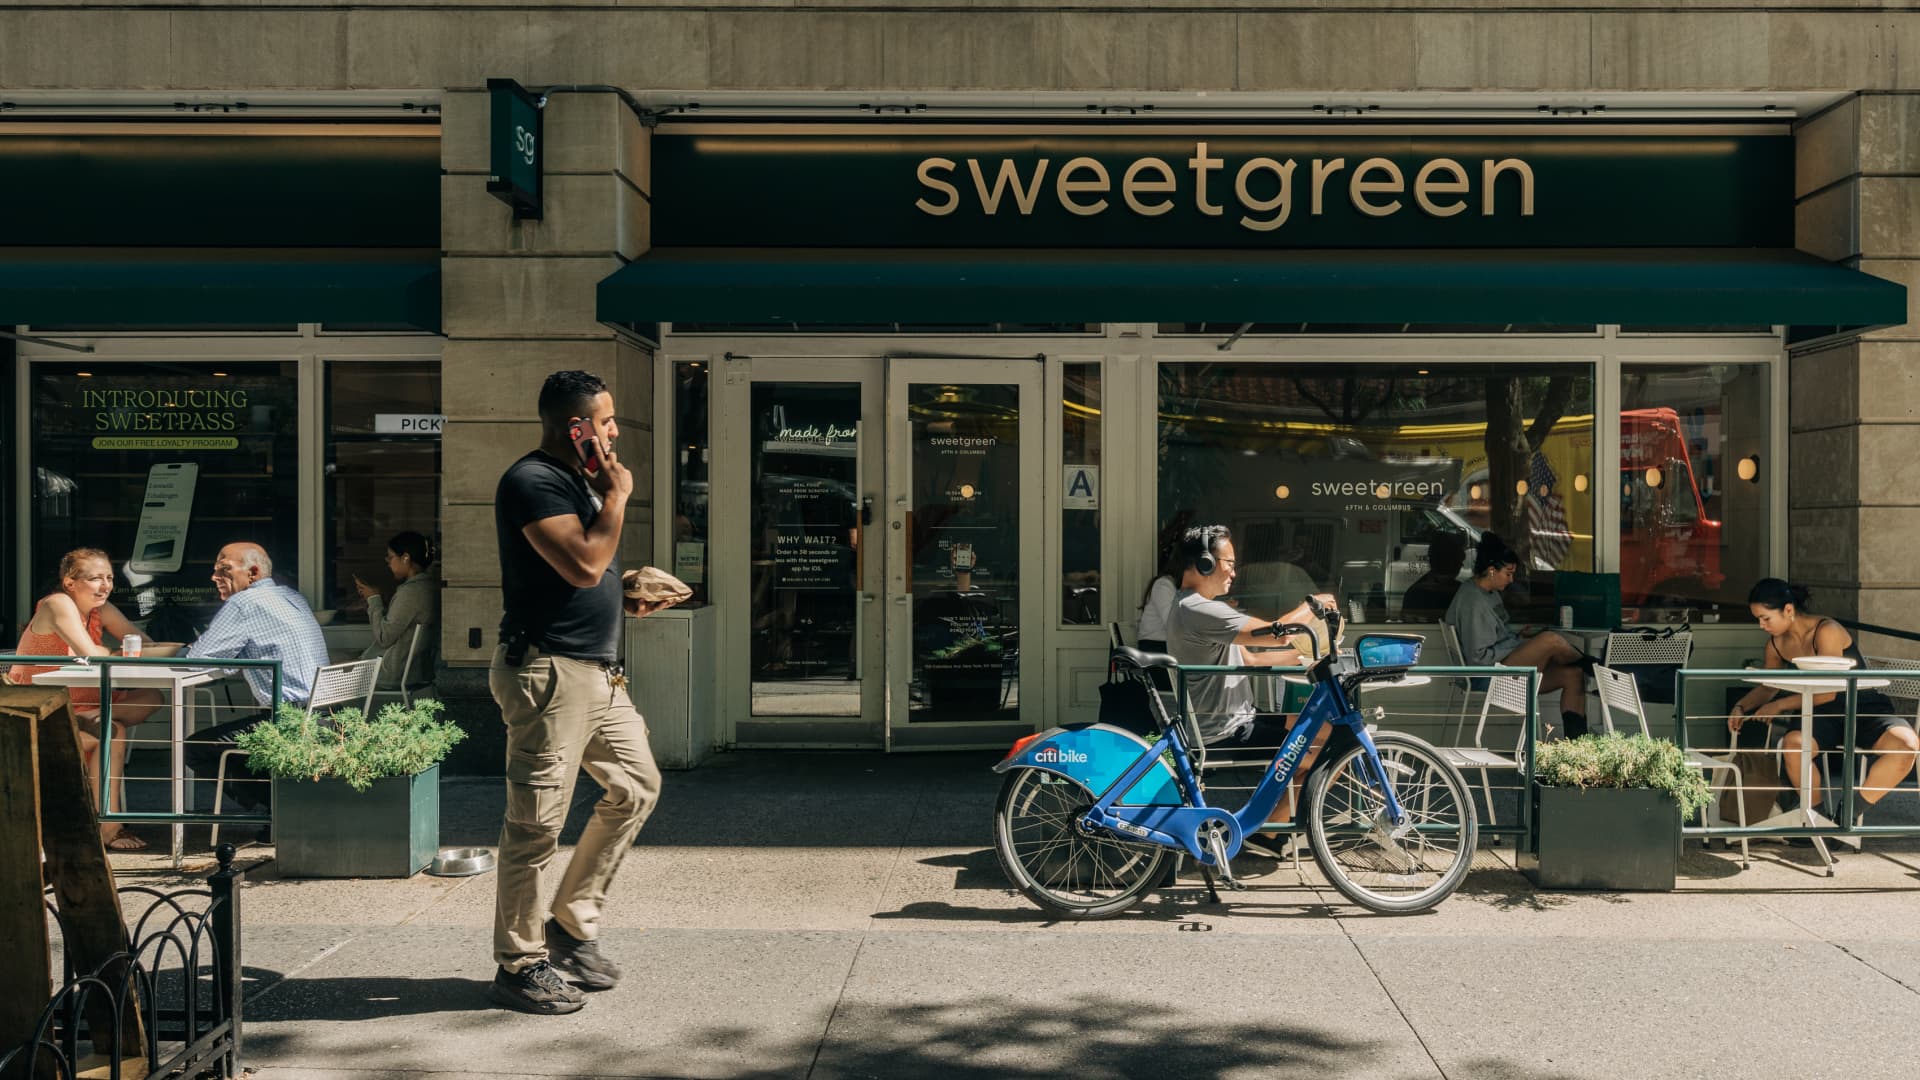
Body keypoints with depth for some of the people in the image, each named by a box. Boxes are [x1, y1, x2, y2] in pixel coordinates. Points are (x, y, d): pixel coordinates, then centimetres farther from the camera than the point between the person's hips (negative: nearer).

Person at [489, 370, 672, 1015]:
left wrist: (626, 597, 15)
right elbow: (585, 565, -23)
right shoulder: (532, 482, -14)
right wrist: (617, 496, -13)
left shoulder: (577, 479, 17)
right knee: (538, 819, -3)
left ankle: (572, 926, 24)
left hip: (596, 671, 10)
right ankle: (520, 965, 9)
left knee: (636, 786, 15)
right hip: (549, 670, -10)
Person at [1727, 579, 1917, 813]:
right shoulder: (1776, 644, 5)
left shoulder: (1826, 631, -15)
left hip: (1864, 709, -3)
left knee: (1907, 745, -34)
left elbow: (1828, 691, -19)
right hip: (1824, 715, 4)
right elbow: (1768, 687, 22)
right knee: (1793, 744, -33)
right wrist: (1741, 706, 3)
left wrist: (1780, 705, -14)